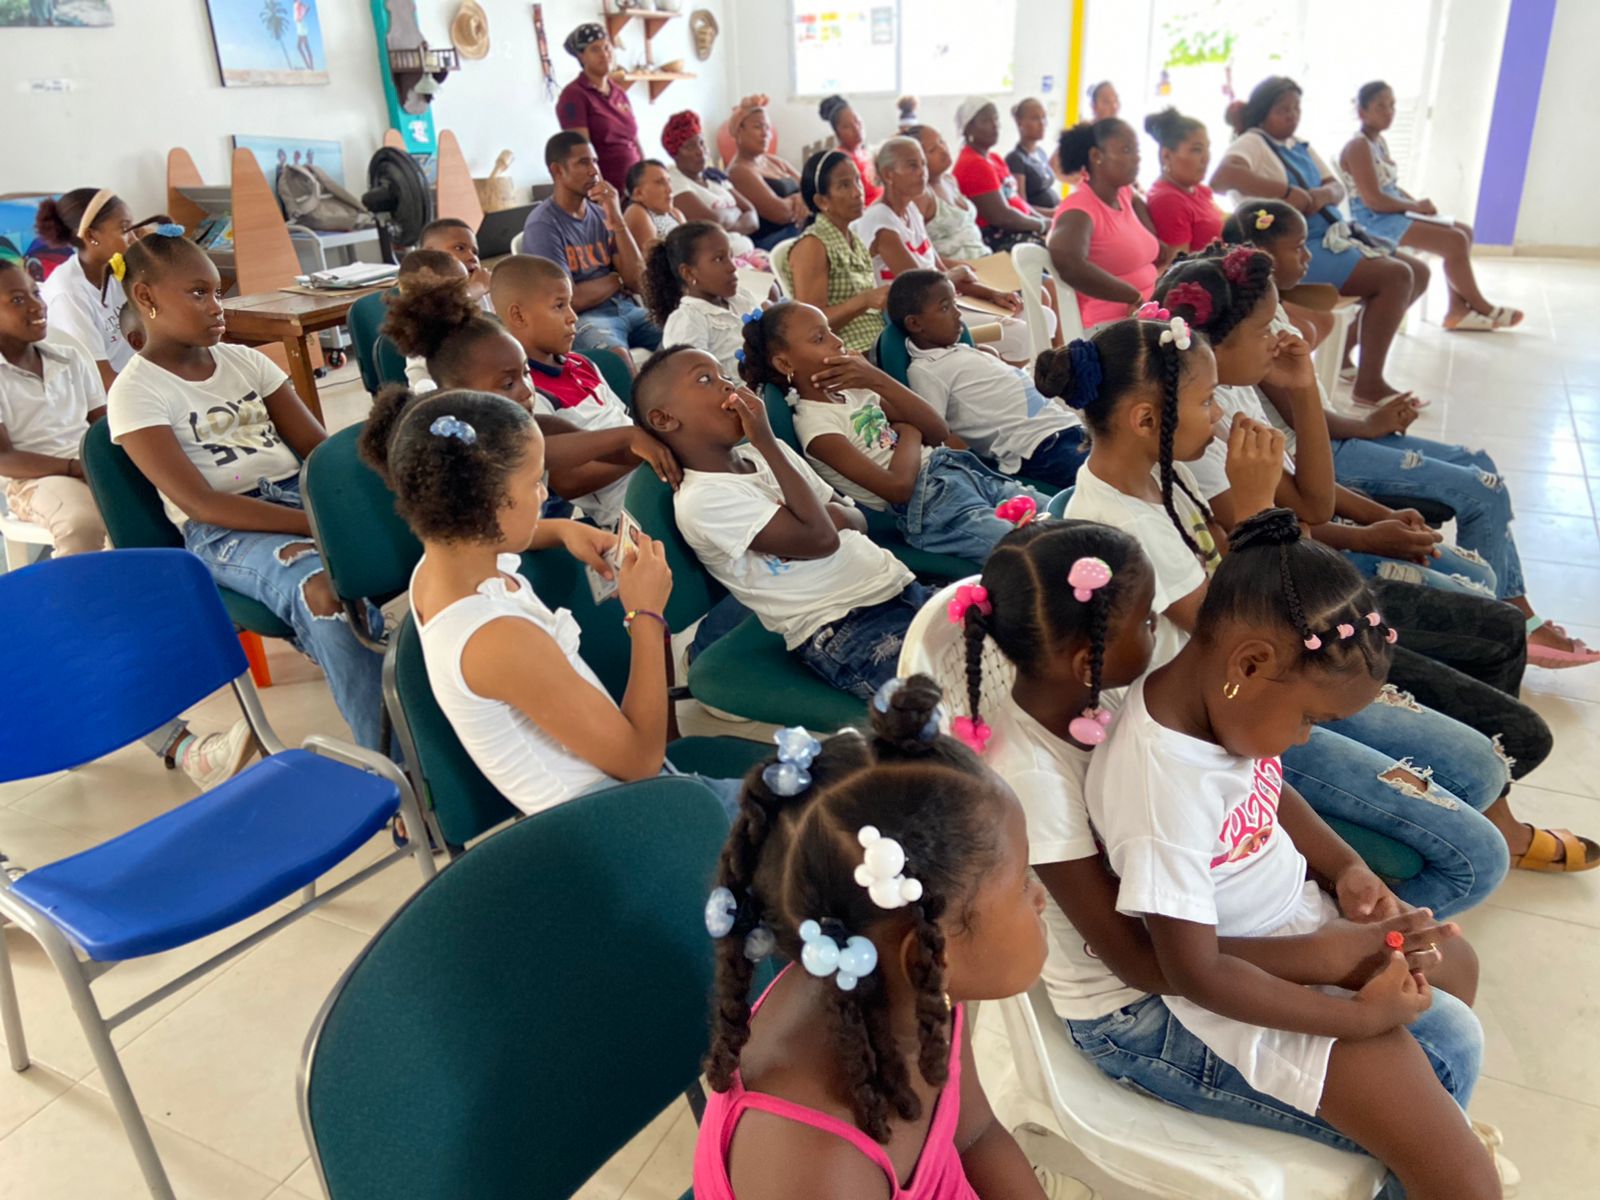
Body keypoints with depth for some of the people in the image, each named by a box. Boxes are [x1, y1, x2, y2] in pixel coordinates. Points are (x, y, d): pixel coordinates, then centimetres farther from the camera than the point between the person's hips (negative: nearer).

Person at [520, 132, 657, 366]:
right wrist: (616, 279, 3)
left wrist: (617, 219, -6)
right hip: (583, 317, -6)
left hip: (625, 307, 6)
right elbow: (570, 299, -12)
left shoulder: (601, 212, 13)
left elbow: (636, 280, 3)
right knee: (617, 355, -38)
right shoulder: (543, 224, -5)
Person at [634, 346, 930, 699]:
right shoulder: (702, 499, -13)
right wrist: (765, 441, -12)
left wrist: (837, 515, -9)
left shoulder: (767, 453, 12)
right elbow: (820, 538, -19)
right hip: (843, 634, -8)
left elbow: (857, 520, 17)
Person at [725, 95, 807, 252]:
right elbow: (780, 212, -18)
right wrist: (796, 200, 4)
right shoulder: (739, 172, -7)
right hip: (772, 240, -9)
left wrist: (802, 200, -8)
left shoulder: (774, 162, 21)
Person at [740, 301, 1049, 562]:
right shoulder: (814, 423, -10)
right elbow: (898, 486, -20)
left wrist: (879, 380, -5)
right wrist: (909, 432, 0)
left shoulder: (855, 390, 13)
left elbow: (939, 432, 6)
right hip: (930, 505, -8)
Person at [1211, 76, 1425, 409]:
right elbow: (1223, 175, -27)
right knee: (1396, 276, -21)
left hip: (1332, 237, 10)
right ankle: (1368, 384, -17)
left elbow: (1338, 187, 14)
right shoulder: (1252, 144, -5)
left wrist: (1324, 194, -12)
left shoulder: (1301, 147, 20)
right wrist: (1288, 192, -29)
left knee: (1418, 272, 8)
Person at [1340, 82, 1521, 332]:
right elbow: (1373, 199, -22)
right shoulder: (1358, 146, -14)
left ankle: (1458, 309, 0)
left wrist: (1418, 203, 2)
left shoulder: (1379, 142, 16)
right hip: (1373, 220, -10)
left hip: (1392, 215, 10)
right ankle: (1482, 308, 2)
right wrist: (1415, 206, -11)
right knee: (1455, 241, -16)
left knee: (1464, 230, 6)